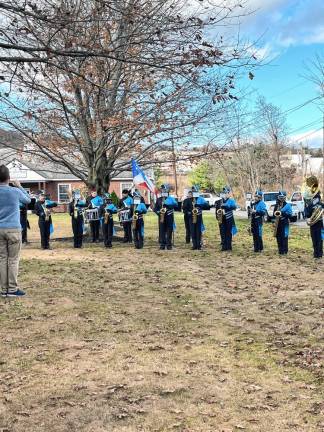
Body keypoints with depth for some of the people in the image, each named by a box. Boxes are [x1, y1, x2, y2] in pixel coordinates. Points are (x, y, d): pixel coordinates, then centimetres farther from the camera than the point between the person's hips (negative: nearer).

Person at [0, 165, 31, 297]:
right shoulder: (15, 191, -7)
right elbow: (28, 200, 11)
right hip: (13, 229, -3)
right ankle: (12, 289, 0)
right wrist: (19, 186, 20)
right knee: (13, 260, 0)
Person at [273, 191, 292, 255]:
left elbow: (290, 214, -9)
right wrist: (276, 214, -4)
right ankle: (280, 250, 16)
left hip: (284, 223, -5)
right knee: (278, 237, 7)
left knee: (284, 237, -6)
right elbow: (274, 213, 19)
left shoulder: (287, 205, -2)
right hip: (277, 223, 5)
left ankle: (284, 251, -1)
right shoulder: (276, 205, 13)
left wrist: (282, 213, -20)